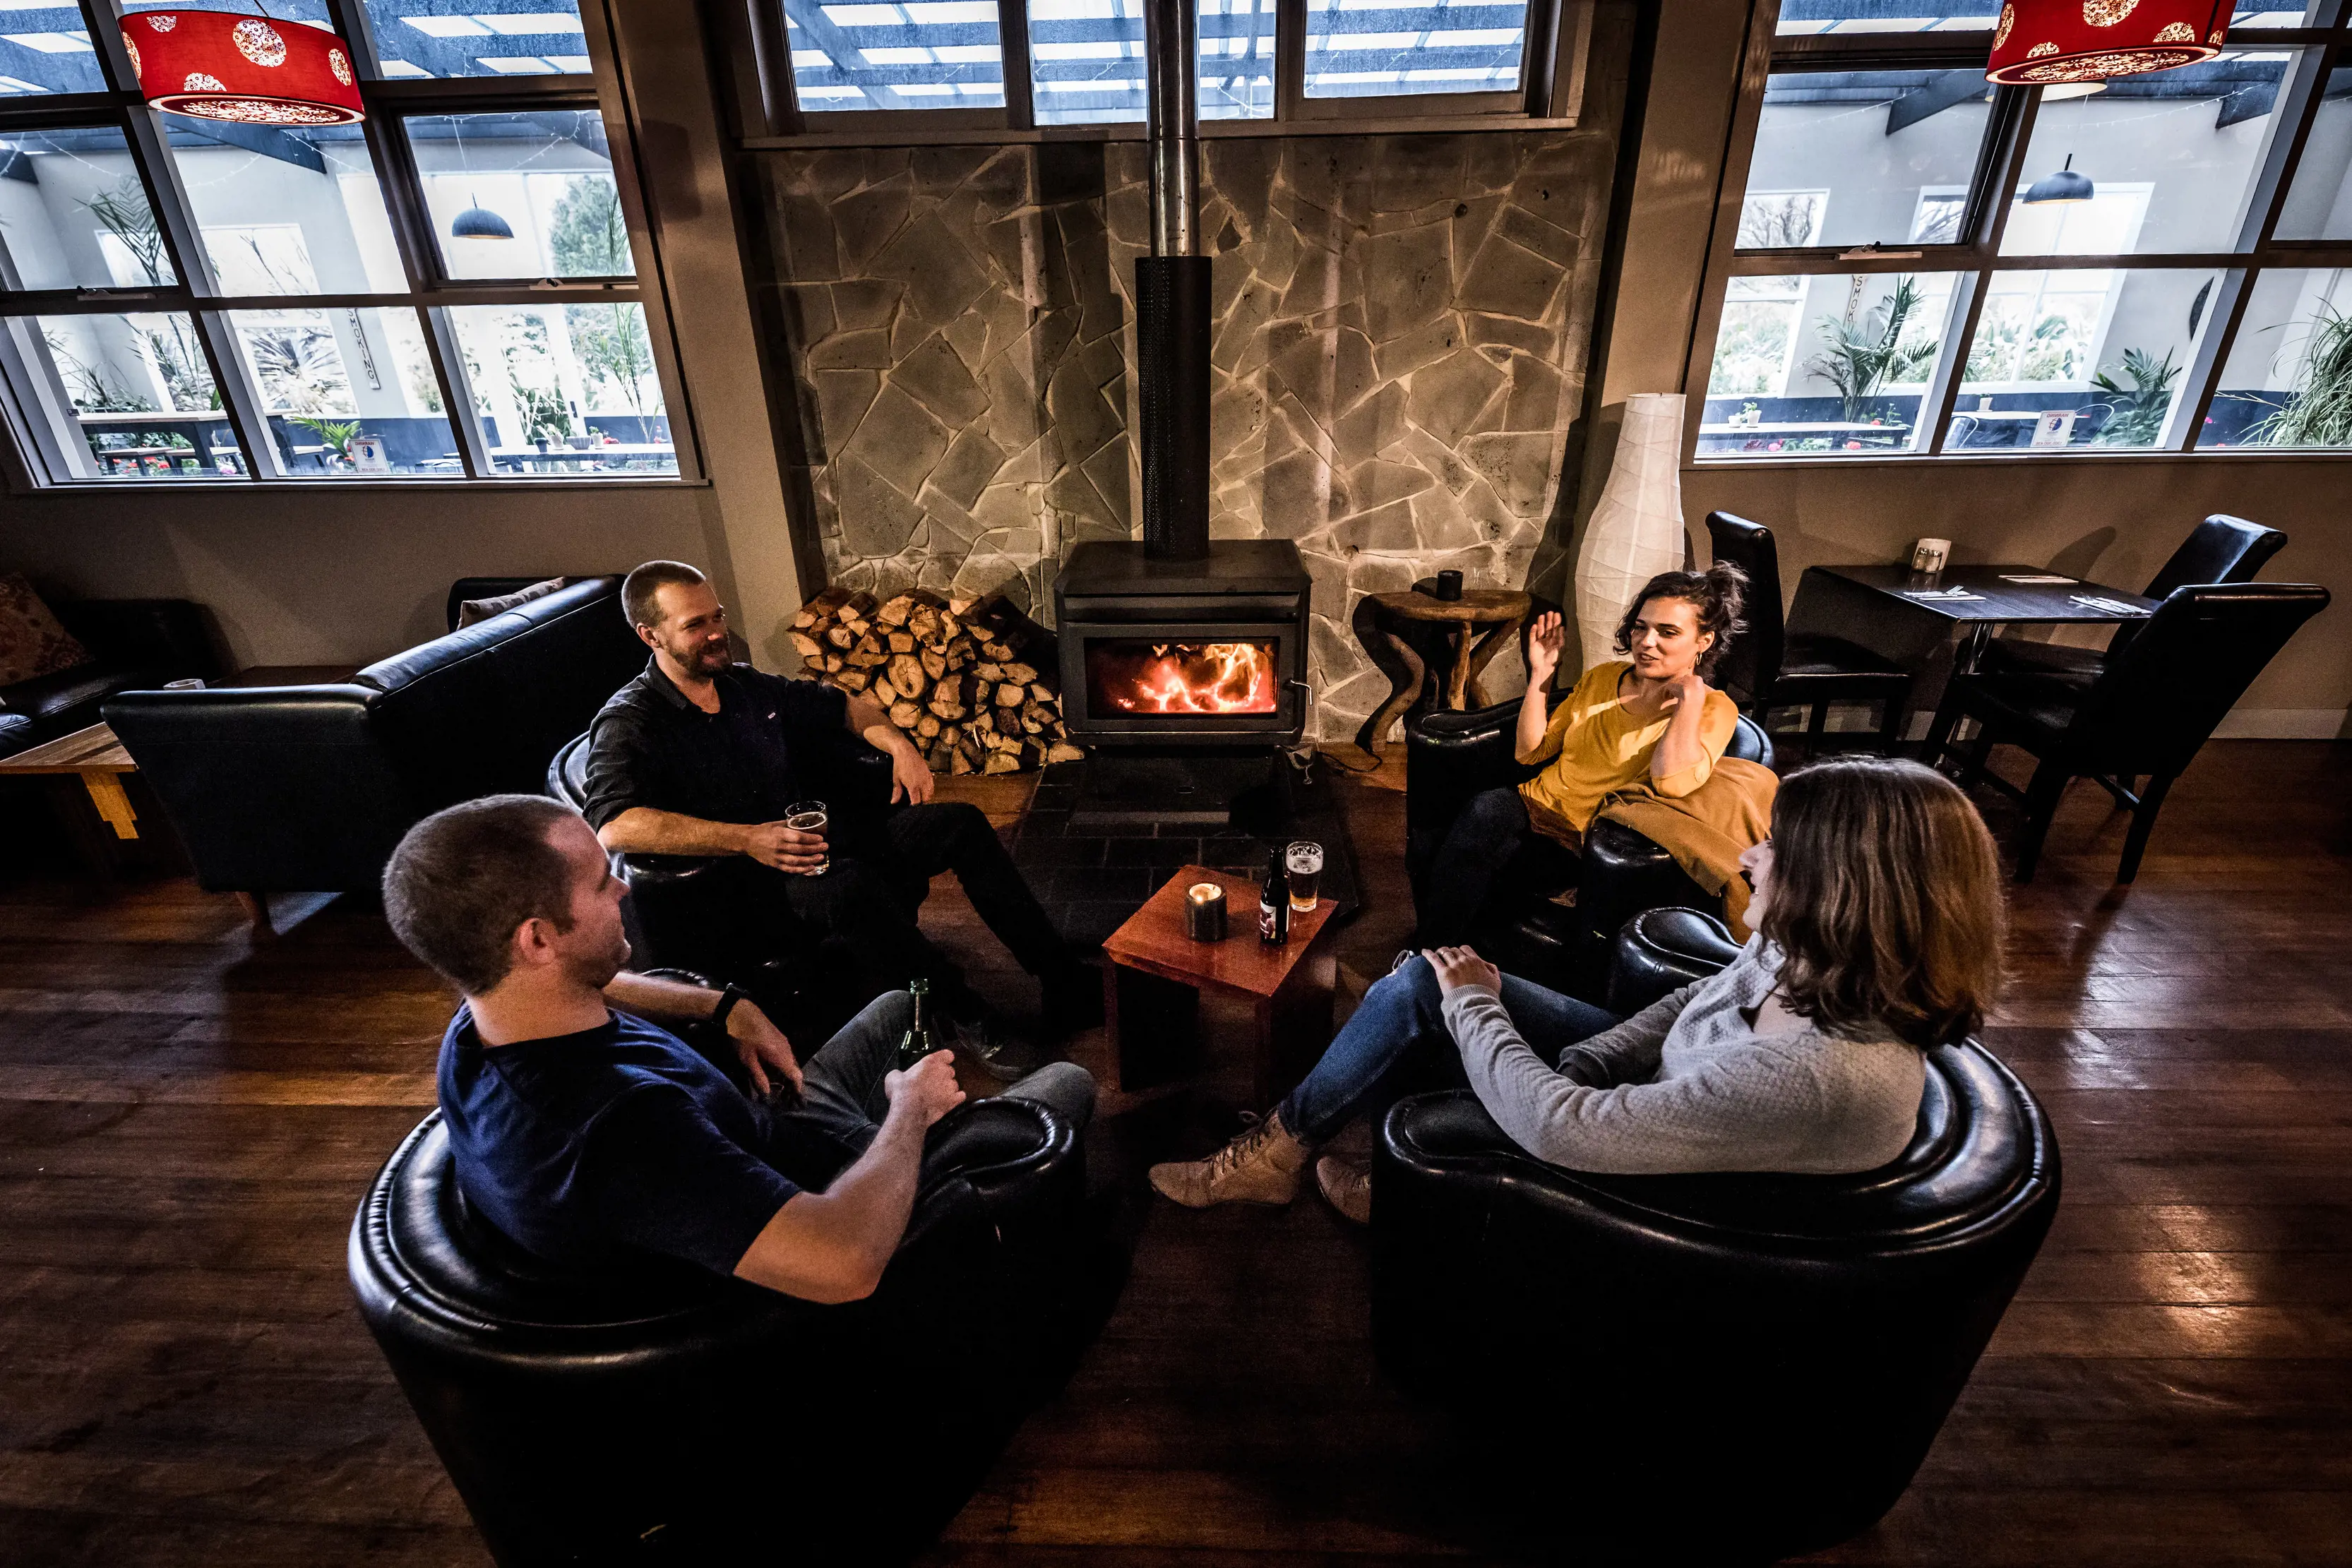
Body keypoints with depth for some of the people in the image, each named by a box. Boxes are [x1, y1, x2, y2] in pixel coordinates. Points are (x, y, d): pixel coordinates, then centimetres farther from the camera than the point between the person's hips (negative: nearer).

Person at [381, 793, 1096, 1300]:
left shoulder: (484, 1021, -16)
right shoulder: (611, 1128, -45)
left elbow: (596, 988, 10)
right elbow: (847, 1263, -50)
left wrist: (728, 1008, -4)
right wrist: (911, 1109, -31)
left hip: (766, 1131, 8)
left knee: (899, 1005, 29)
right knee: (1070, 1082, 7)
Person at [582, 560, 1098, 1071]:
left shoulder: (747, 686, 13)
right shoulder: (628, 725, -8)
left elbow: (845, 705, 26)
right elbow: (615, 827, -27)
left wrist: (897, 743, 5)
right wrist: (747, 839, -35)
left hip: (812, 844, 8)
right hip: (740, 892, -7)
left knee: (960, 824, -6)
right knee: (848, 884, -39)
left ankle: (1065, 983, -3)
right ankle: (970, 1018, -20)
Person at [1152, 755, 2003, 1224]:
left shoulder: (1819, 1079, -40)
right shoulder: (1812, 962, -16)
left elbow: (1557, 1128, -37)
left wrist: (1475, 1004, -21)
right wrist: (1583, 1066, -10)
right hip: (1647, 1094, 7)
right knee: (1423, 981, -3)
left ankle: (1282, 1153, 16)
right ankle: (1288, 1146, 17)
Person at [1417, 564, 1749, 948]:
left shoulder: (1714, 709, -1)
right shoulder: (1603, 677, 15)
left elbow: (1674, 783, -23)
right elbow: (1530, 752, 13)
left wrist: (1690, 697, -15)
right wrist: (1540, 674, 6)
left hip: (1578, 848, -4)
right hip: (1532, 807, 5)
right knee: (1488, 806, -33)